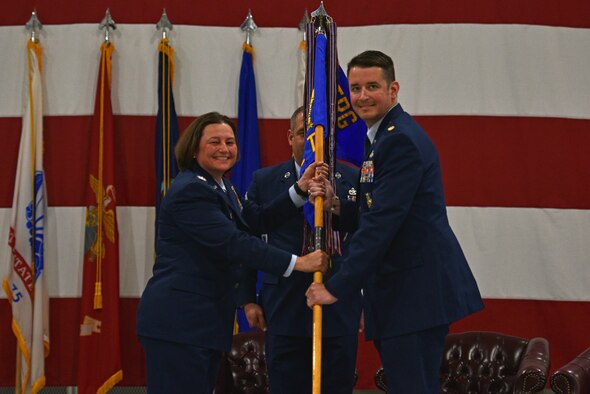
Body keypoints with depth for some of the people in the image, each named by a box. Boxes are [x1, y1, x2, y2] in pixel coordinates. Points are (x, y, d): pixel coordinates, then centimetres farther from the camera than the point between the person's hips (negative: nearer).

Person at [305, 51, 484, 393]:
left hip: (416, 289, -11)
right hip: (401, 289, 11)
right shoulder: (384, 136, 19)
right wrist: (336, 205, 0)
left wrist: (337, 287, -18)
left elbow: (382, 223, -21)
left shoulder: (400, 140, -15)